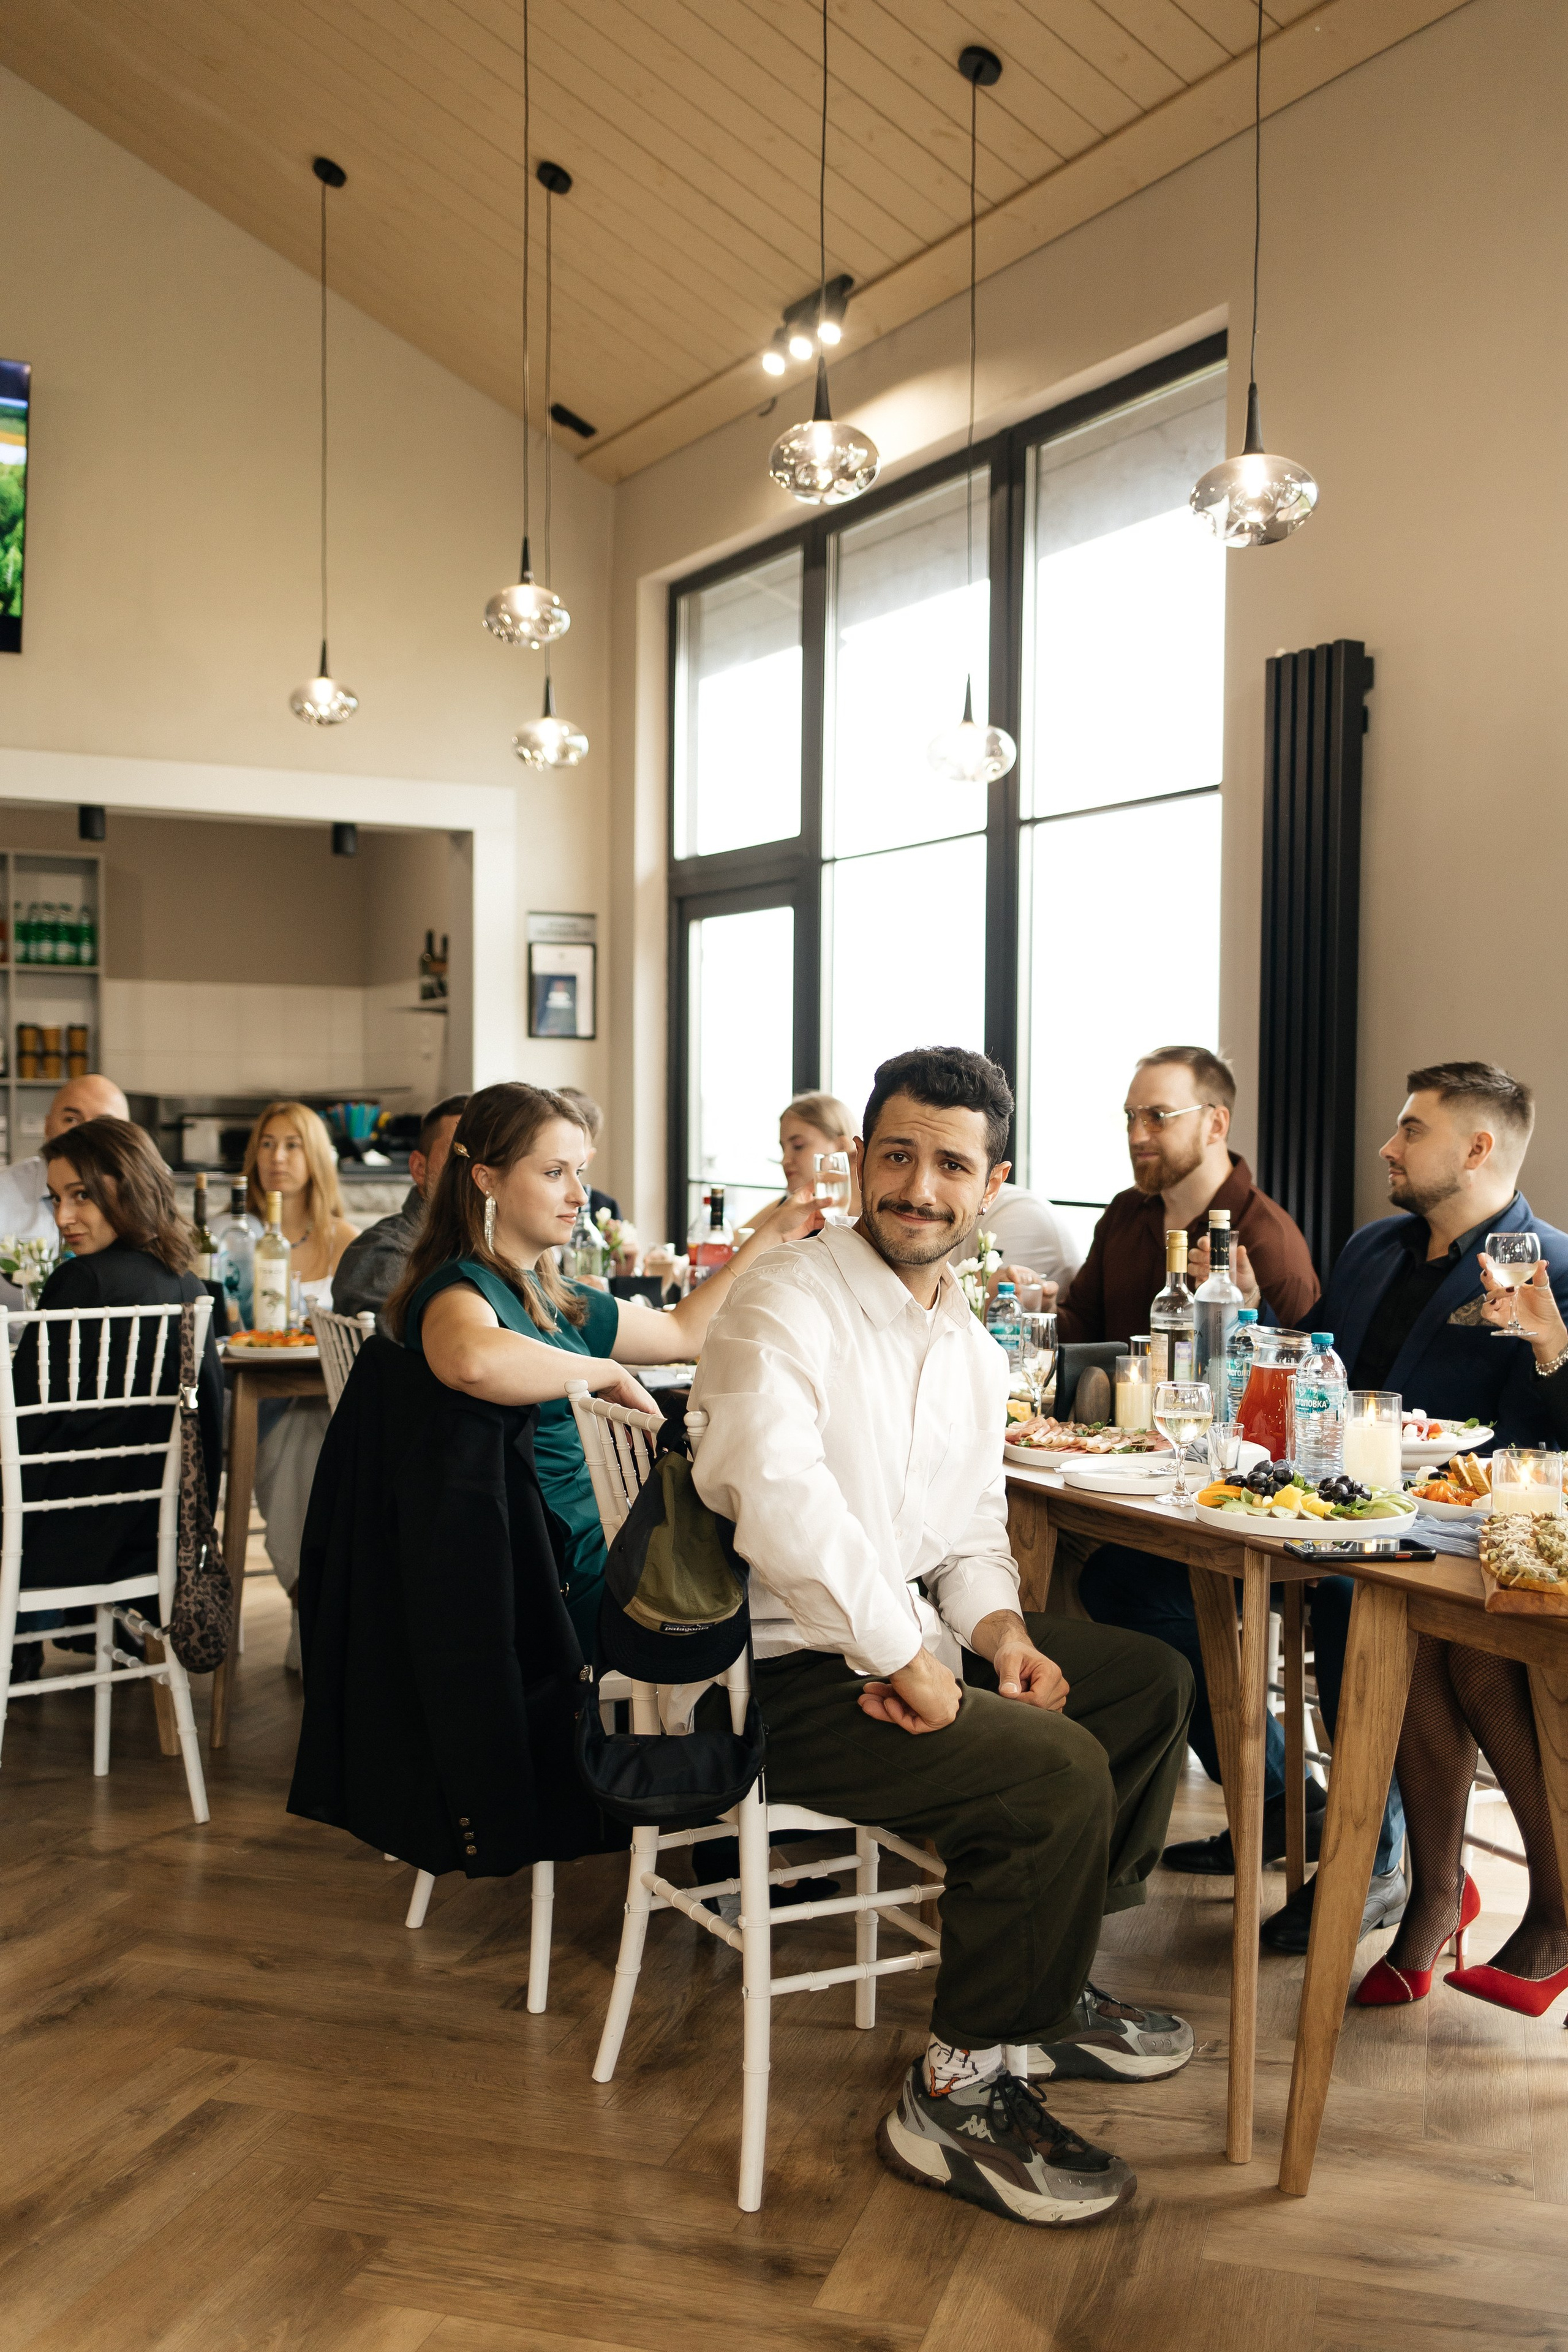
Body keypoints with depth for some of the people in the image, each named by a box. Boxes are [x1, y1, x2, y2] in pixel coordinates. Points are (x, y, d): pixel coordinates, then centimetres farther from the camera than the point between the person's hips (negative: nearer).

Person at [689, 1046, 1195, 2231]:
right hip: (781, 1671, -10)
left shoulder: (973, 1350, 13)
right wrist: (905, 1656, -25)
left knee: (1152, 1680, 13)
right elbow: (776, 1490, -31)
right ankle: (959, 2094, -3)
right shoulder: (787, 1300, -16)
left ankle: (1046, 1986, 25)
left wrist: (996, 1626, -4)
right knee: (1058, 1774, -23)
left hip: (906, 1639, 10)